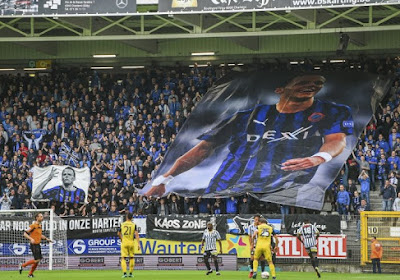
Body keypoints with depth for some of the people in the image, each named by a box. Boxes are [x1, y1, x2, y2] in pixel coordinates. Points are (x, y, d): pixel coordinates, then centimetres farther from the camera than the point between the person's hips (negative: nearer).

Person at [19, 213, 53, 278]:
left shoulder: (40, 225, 14)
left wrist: (47, 239, 21)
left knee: (38, 260, 7)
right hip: (34, 245, -9)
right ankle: (22, 265, 0)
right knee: (37, 260, -13)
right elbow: (25, 234, -15)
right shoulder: (33, 225, -13)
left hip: (38, 245, 9)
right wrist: (31, 239, -29)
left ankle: (30, 274, 18)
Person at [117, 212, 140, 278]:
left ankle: (124, 273, -17)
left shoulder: (122, 224, 5)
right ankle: (131, 273, 17)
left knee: (123, 258, -1)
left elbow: (119, 233, 17)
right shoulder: (134, 225, -2)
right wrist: (138, 244, -13)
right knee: (132, 258, 16)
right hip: (131, 243, 0)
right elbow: (136, 234, -11)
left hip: (124, 243, 0)